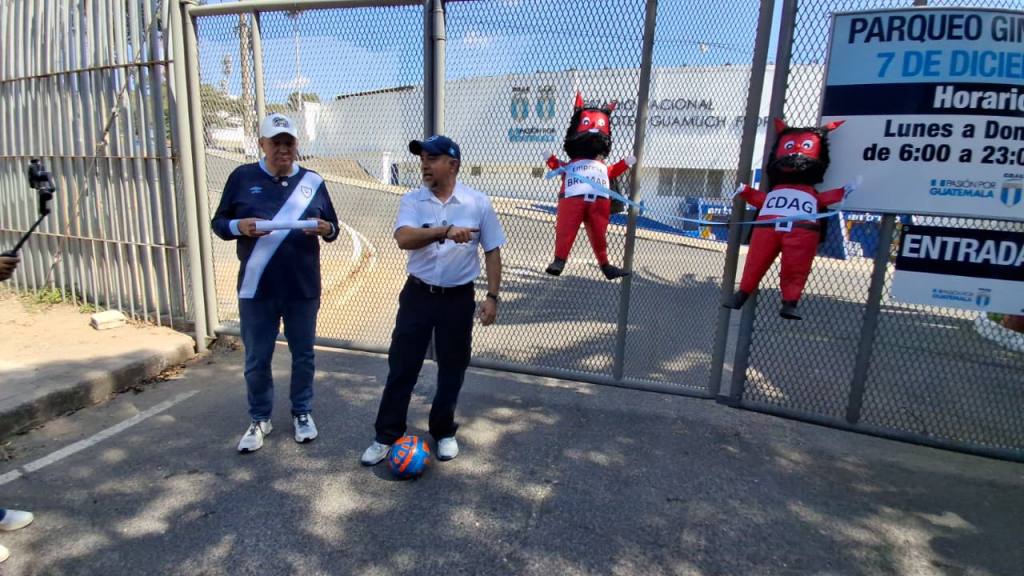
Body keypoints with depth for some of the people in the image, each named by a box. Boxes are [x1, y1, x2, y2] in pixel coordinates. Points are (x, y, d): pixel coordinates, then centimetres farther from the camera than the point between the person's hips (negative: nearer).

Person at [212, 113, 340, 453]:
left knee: (303, 354, 12)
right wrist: (238, 226, -16)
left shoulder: (313, 181, 4)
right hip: (256, 289, 0)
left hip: (303, 289, 1)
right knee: (257, 359, 10)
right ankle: (260, 419, 29)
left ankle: (302, 413, 31)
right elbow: (219, 223, 6)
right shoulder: (242, 178, 2)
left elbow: (333, 227, 9)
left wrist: (326, 229, -15)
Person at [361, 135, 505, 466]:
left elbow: (492, 252, 2)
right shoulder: (412, 200, -2)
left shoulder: (478, 203, -3)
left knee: (452, 369, 10)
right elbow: (404, 239, -20)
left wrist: (492, 296, -5)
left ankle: (444, 432, 31)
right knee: (401, 367, 6)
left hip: (458, 298, 0)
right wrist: (446, 231, -36)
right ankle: (386, 437, 22)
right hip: (418, 295, 1)